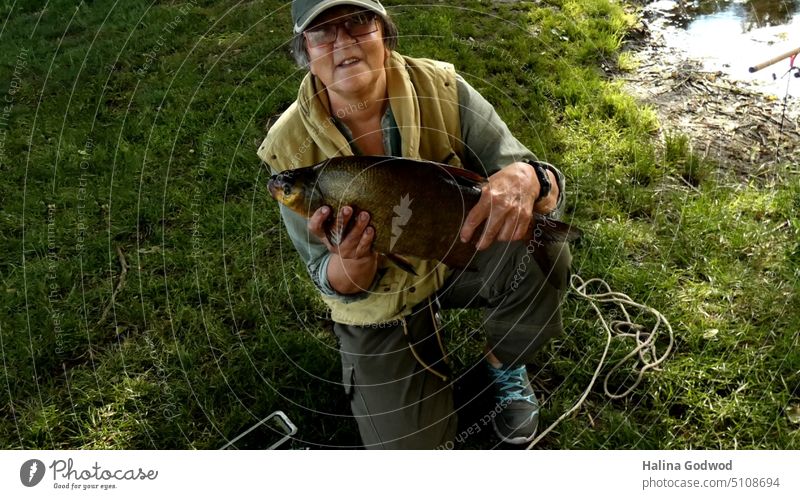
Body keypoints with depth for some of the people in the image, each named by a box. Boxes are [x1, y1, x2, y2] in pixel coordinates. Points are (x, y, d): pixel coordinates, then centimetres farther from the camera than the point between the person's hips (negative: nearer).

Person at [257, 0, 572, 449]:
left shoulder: (442, 89, -19)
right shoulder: (289, 148, -19)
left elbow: (550, 186, -19)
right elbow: (339, 285, -12)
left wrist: (527, 178, -44)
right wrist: (350, 260, -37)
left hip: (460, 259, 1)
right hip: (380, 308, 0)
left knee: (540, 254, -30)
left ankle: (506, 365, 2)